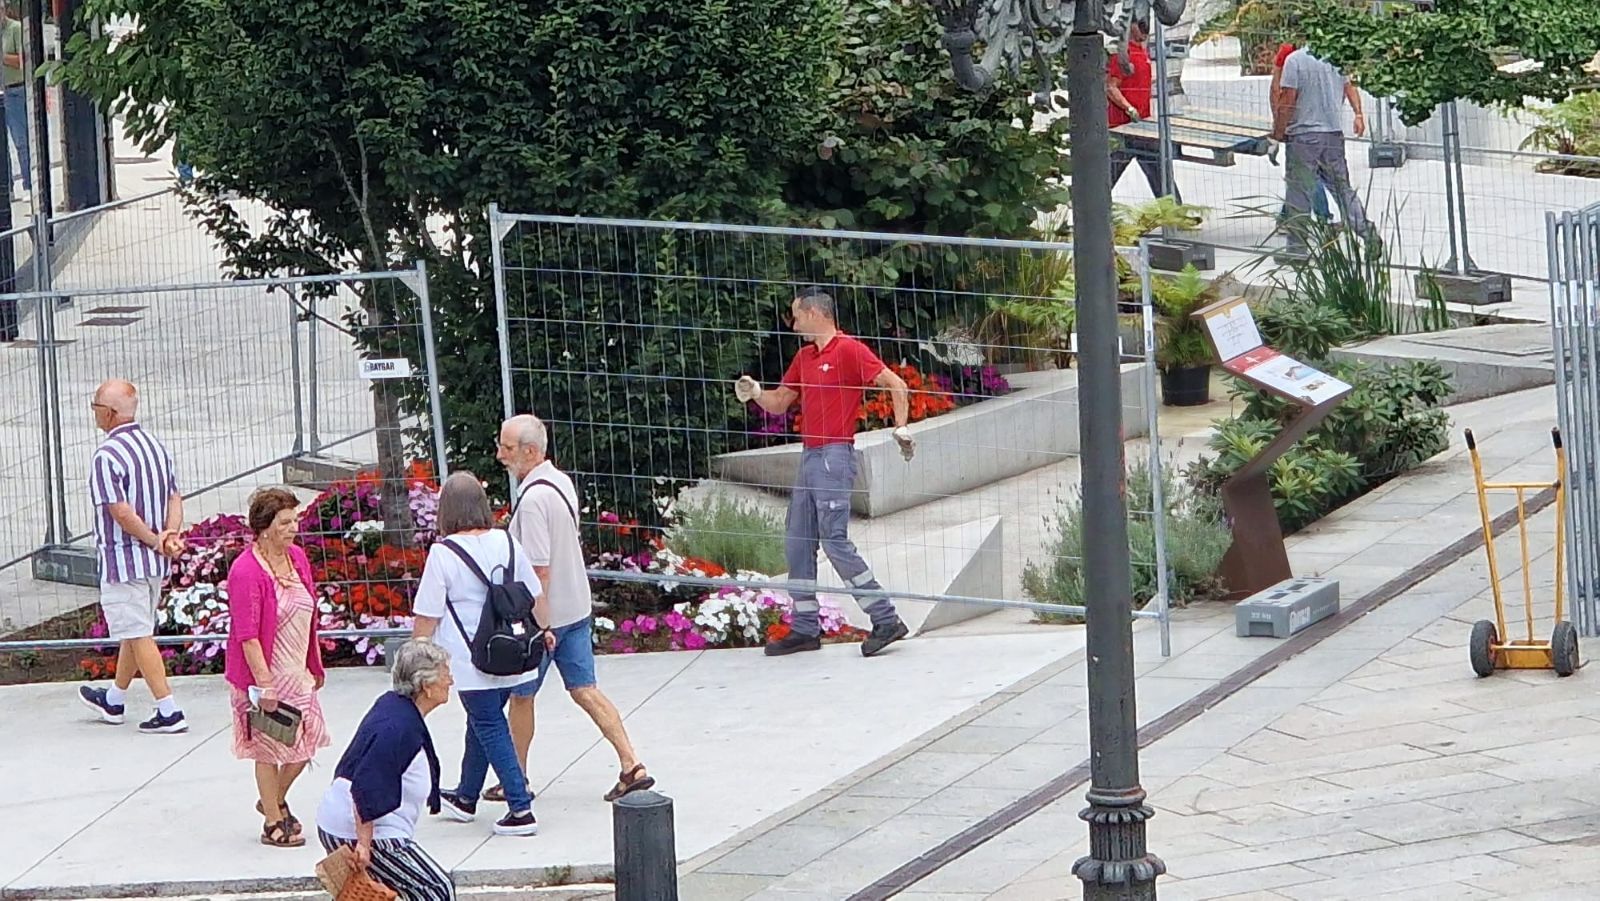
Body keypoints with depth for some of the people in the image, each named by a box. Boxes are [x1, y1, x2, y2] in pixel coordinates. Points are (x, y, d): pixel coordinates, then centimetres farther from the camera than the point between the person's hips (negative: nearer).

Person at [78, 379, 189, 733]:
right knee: (134, 631, 20)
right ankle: (114, 701, 36)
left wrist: (156, 541, -12)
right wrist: (170, 535, -8)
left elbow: (121, 513, -22)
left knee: (138, 636, -3)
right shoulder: (155, 446, 7)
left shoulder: (107, 456, -19)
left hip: (122, 560, -9)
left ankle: (169, 712, -6)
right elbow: (175, 498, 5)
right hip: (154, 561, 9)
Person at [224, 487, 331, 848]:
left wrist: (315, 666, 19)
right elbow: (246, 635, -20)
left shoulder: (297, 558, 5)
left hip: (297, 673, 8)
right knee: (269, 748, 2)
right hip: (264, 676, -8)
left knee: (307, 741, 12)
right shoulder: (246, 571, -19)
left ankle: (276, 800, 35)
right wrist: (264, 683, -22)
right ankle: (273, 823, 15)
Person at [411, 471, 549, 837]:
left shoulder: (443, 553, -14)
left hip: (472, 661, -6)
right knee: (481, 723, 21)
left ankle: (521, 810, -3)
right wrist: (544, 630, 28)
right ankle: (466, 798, 37)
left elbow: (427, 615, -11)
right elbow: (537, 595, 11)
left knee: (490, 728, 1)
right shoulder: (506, 542, 1)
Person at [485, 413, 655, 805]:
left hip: (543, 614, -8)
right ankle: (632, 766, 0)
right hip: (577, 607, 8)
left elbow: (540, 569, -26)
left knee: (521, 695, 9)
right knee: (585, 690, 8)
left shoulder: (533, 499, -24)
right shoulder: (562, 482, 6)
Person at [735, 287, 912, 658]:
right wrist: (755, 393, 4)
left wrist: (901, 429, -15)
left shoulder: (849, 350, -8)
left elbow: (896, 385, -10)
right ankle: (805, 628, 13)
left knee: (835, 541, -13)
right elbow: (779, 403, 23)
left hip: (834, 457, -9)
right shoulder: (804, 357, 18)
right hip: (810, 457, 9)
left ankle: (886, 620, -10)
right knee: (797, 542, 8)